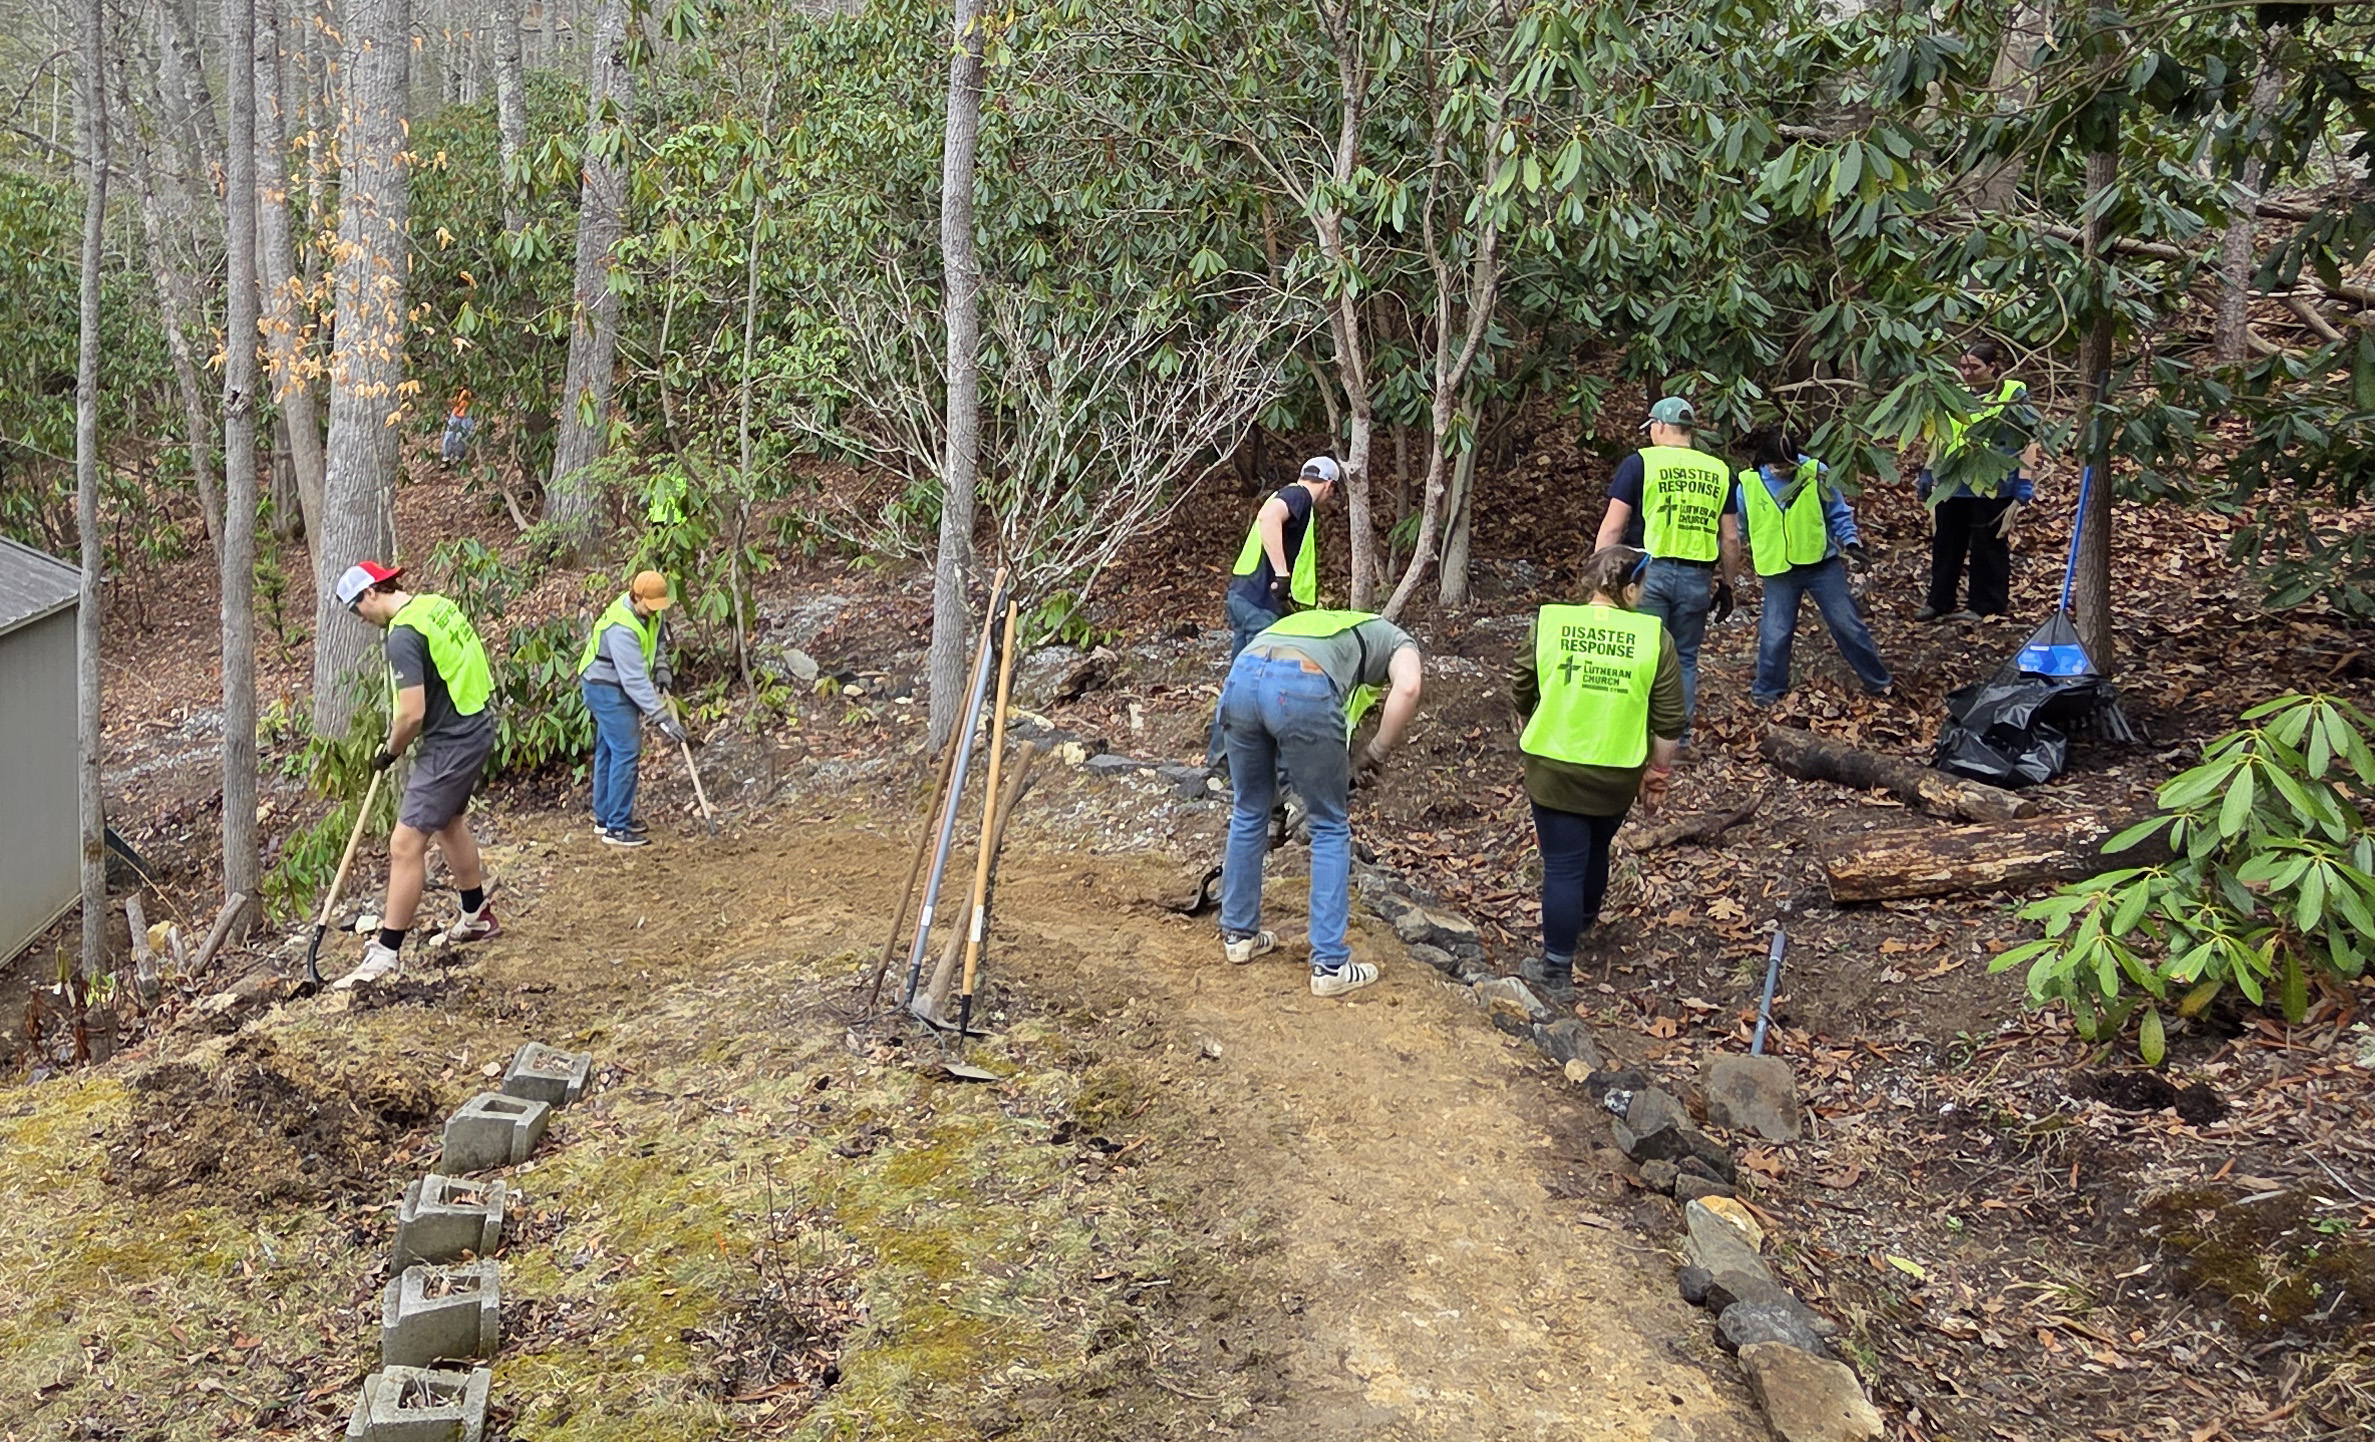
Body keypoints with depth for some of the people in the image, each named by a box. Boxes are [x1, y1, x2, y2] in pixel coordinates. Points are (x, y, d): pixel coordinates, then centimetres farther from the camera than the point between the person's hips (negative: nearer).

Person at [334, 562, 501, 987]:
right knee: (449, 822, 28)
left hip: (450, 744, -10)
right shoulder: (438, 605, 7)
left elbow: (412, 715, -25)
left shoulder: (403, 636, -21)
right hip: (476, 728, 10)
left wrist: (390, 751, -4)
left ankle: (387, 952, -2)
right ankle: (478, 917, 44)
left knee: (406, 845, -7)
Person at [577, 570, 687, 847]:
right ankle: (617, 828, -9)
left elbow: (658, 639, 17)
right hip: (606, 687, -9)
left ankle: (605, 818, 26)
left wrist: (661, 669, 0)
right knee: (626, 750, -12)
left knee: (608, 750, 16)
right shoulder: (622, 628, -32)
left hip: (617, 686, 9)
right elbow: (635, 679, -35)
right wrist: (661, 717, -36)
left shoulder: (649, 612, -5)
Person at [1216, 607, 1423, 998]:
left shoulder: (1334, 626, 44)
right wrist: (1376, 755, 11)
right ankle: (1330, 965, 15)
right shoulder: (1399, 642, 27)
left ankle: (1239, 933, 39)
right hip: (1302, 688, -5)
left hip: (1242, 674, 5)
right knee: (1331, 827, 12)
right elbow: (1407, 688, 0)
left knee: (1248, 812, 26)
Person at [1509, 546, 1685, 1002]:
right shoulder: (1655, 637, -7)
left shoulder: (1549, 623, -7)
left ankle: (1557, 970, 9)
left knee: (1563, 865, 5)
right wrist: (1657, 773, 9)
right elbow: (1670, 723, -5)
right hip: (1618, 774, 2)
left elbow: (1521, 694, 4)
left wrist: (1528, 732, 23)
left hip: (1555, 768, -2)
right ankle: (1585, 919, 52)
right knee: (1596, 849, 26)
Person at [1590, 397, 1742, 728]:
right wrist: (1727, 585, 20)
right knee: (1684, 658, 14)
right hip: (1696, 577, 3)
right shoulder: (1720, 471, 10)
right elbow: (1730, 538, 10)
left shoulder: (1640, 463, -1)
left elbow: (1612, 528, -5)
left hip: (1650, 571, -3)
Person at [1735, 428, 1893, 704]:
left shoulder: (1815, 473, -8)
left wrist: (1851, 542, -9)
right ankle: (1768, 689, 19)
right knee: (1775, 633, -1)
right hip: (1779, 571, 0)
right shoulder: (1749, 484, -8)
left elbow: (1838, 512, 3)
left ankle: (1878, 681, 19)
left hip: (1822, 564, 0)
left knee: (1848, 624, 5)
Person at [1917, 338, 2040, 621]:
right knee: (1945, 545, 10)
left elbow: (2028, 444, -6)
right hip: (1952, 485, 6)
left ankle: (1986, 605, 12)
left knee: (1988, 547, 3)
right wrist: (1927, 476, 19)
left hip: (1992, 488, -6)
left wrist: (2024, 488, -12)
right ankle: (1939, 602, 20)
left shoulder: (2014, 395, -4)